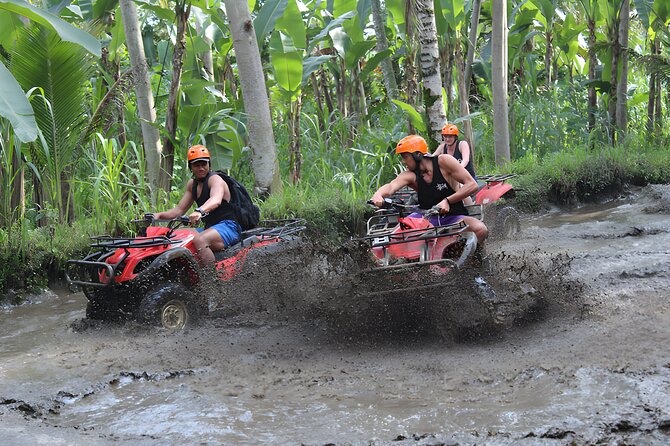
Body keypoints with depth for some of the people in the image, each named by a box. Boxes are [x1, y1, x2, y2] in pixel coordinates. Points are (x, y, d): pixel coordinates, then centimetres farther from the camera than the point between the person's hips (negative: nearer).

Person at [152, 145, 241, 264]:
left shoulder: (215, 179, -10)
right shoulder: (192, 184, 15)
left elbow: (216, 200, -33)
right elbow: (180, 209, 16)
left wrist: (199, 211, -53)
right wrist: (160, 215, -2)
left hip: (229, 227, -8)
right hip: (210, 228, 8)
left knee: (199, 240, -35)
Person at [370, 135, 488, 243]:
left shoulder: (443, 161, -10)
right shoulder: (410, 175, -3)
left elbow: (472, 185, -16)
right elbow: (391, 186, -23)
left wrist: (447, 201, -28)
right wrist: (378, 195, -47)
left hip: (453, 216, -3)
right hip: (428, 219, 3)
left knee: (480, 229, -31)